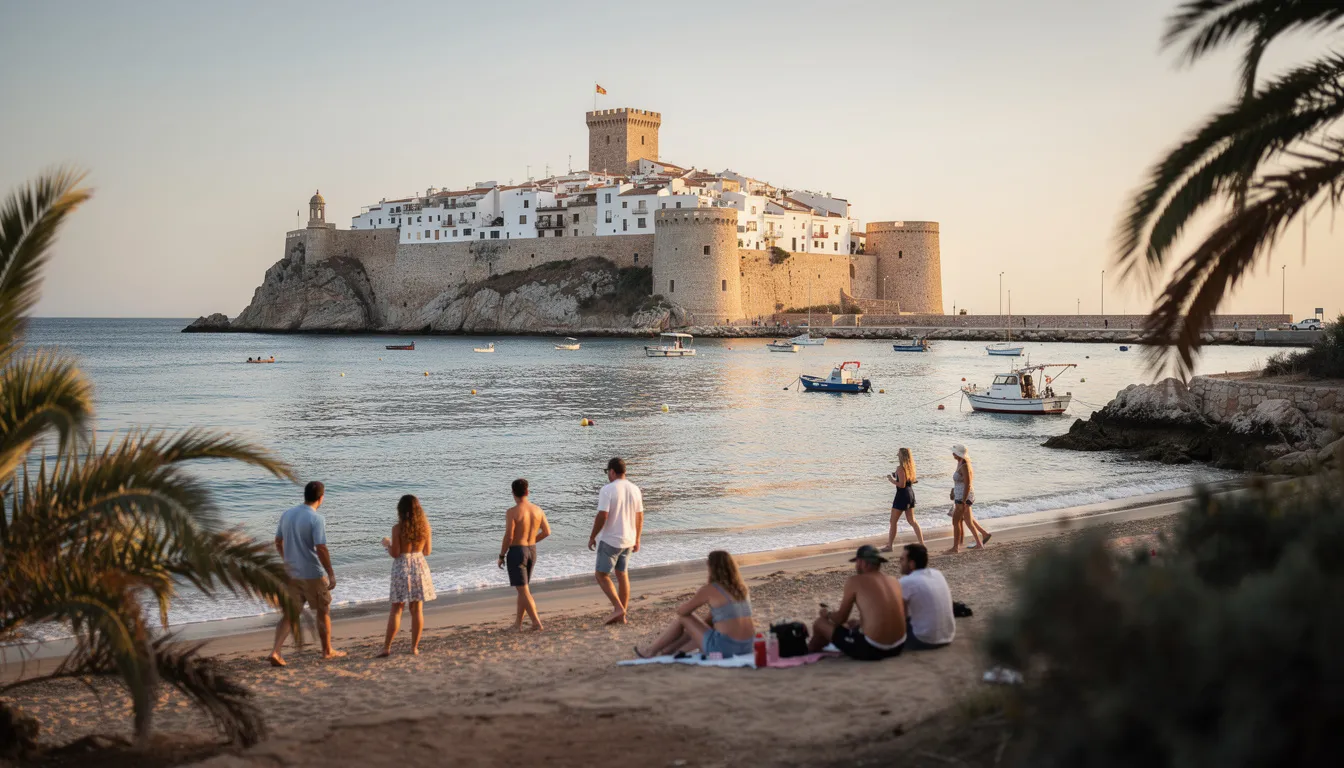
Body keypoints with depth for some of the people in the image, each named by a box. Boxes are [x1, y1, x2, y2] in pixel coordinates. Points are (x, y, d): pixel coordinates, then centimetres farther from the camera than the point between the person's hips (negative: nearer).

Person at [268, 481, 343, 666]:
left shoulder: (287, 514, 4)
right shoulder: (317, 519, -17)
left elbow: (278, 543, 13)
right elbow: (321, 549, -21)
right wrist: (331, 574, -14)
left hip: (291, 574, 6)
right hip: (312, 574, -5)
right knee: (323, 611, 13)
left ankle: (275, 651, -7)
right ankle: (327, 650, 25)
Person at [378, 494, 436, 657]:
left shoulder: (398, 528, -11)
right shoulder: (425, 526, 0)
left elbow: (395, 553, -10)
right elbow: (427, 551, 7)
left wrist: (387, 544, 9)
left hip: (402, 568, -3)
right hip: (419, 566, 3)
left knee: (396, 609, 2)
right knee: (417, 609, 7)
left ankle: (387, 647, 2)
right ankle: (414, 647, 9)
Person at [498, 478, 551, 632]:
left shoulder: (512, 512, -16)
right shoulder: (537, 510, 2)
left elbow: (508, 536, -19)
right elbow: (547, 531, 6)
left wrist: (501, 556, -7)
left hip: (516, 552, -6)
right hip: (532, 551, 6)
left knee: (523, 590, -3)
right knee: (523, 588, 18)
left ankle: (536, 623, -10)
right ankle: (518, 623, 23)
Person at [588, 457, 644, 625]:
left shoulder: (608, 490, -16)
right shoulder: (634, 489, 5)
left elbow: (602, 516, -20)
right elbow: (640, 517, 9)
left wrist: (592, 537, -9)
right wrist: (637, 540, 17)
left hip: (610, 540, -7)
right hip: (628, 540, 7)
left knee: (602, 575, 3)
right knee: (622, 574, 14)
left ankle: (618, 608, -10)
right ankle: (621, 616, 15)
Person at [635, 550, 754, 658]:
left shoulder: (709, 590, -10)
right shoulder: (742, 587, 10)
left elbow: (681, 611, -1)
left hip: (724, 647, -7)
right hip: (746, 647, 7)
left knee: (683, 618, 16)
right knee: (696, 629, 32)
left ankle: (650, 651, 32)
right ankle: (666, 652, 50)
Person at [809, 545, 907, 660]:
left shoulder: (856, 581, -8)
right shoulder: (894, 582, 8)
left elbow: (841, 619, 1)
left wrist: (827, 614, 23)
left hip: (871, 650, -7)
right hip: (897, 648, 7)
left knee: (820, 623, 14)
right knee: (852, 624, 34)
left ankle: (810, 651, 42)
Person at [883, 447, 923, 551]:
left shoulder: (900, 468, -18)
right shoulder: (910, 467, 8)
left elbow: (902, 484, -22)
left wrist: (892, 480, -8)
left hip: (902, 495, -9)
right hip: (910, 493, 9)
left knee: (893, 522, 1)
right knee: (911, 521, 15)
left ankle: (889, 546, 4)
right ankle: (922, 544, 11)